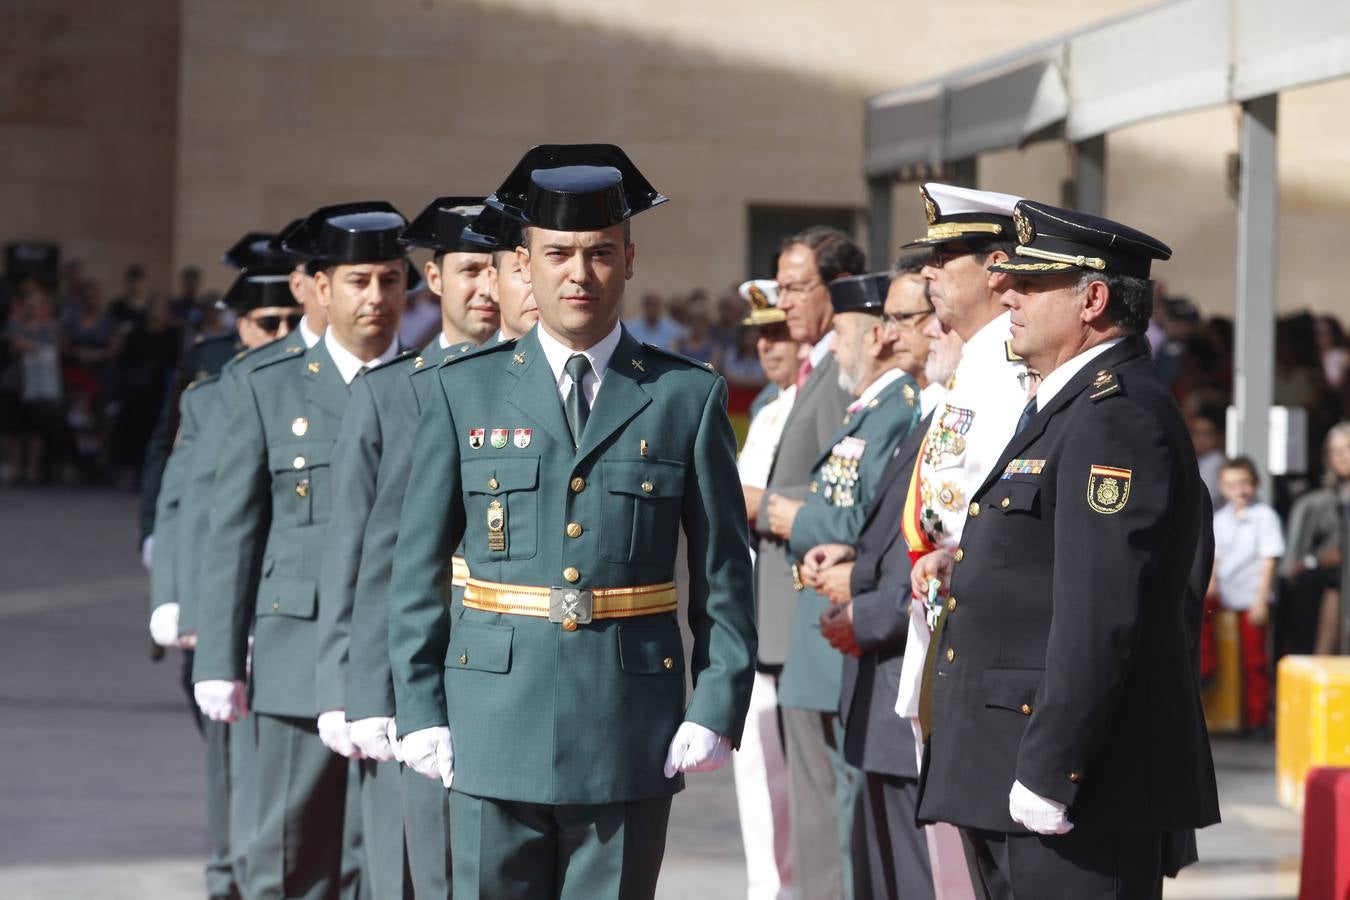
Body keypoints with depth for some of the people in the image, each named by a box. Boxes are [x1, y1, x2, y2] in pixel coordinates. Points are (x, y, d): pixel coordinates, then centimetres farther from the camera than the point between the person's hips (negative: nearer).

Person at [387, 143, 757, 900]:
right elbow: (418, 571, 6)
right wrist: (420, 712, 0)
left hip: (629, 733, 0)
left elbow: (724, 576, 5)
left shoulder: (689, 396, 5)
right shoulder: (465, 391, 6)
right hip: (497, 725, 0)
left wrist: (717, 711, -4)